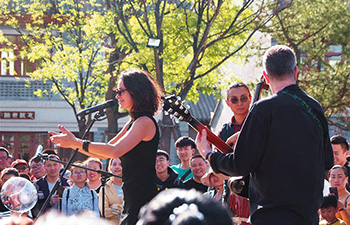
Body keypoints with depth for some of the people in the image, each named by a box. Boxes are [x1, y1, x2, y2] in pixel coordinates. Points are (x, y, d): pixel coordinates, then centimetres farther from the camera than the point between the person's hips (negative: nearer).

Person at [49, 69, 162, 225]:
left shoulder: (145, 122, -14)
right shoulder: (132, 124, 18)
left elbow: (114, 151, -24)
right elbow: (103, 153, 20)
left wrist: (77, 143, -20)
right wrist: (73, 143, 10)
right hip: (132, 200, 10)